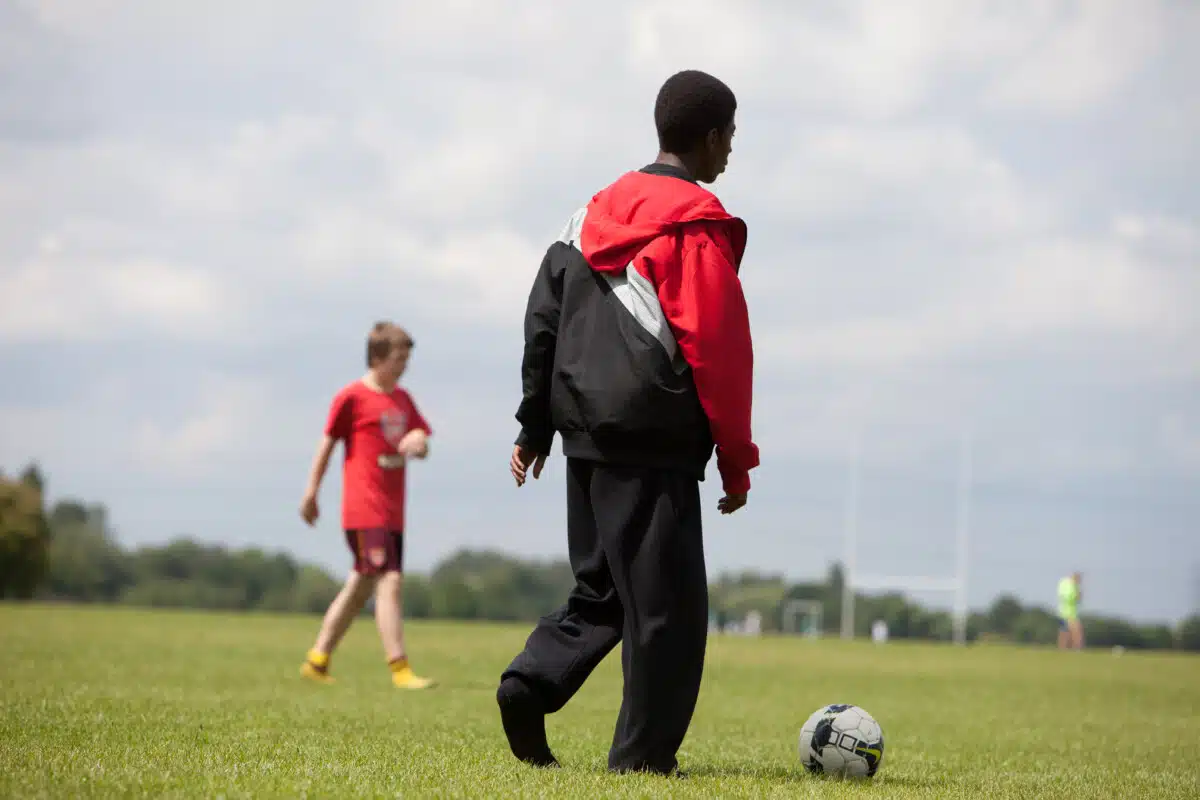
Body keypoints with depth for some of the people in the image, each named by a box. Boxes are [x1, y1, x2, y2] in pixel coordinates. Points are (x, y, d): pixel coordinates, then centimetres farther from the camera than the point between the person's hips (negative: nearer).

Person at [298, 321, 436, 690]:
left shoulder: (403, 400, 16)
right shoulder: (352, 397, -5)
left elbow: (421, 443, 14)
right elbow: (328, 444, -1)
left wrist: (418, 442, -11)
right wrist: (311, 493, 1)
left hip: (393, 512, 8)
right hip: (364, 509, -8)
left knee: (359, 588, 12)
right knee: (390, 582, -16)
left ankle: (317, 661, 21)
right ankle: (400, 669, -18)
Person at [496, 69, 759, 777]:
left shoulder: (595, 214, 15)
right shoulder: (697, 224, -8)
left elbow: (544, 317, 15)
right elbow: (718, 350, -12)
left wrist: (535, 426, 20)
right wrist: (736, 460, -6)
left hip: (585, 427, 8)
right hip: (654, 438, -8)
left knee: (603, 587, 17)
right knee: (667, 600, -1)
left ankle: (533, 681, -4)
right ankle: (645, 752, -1)